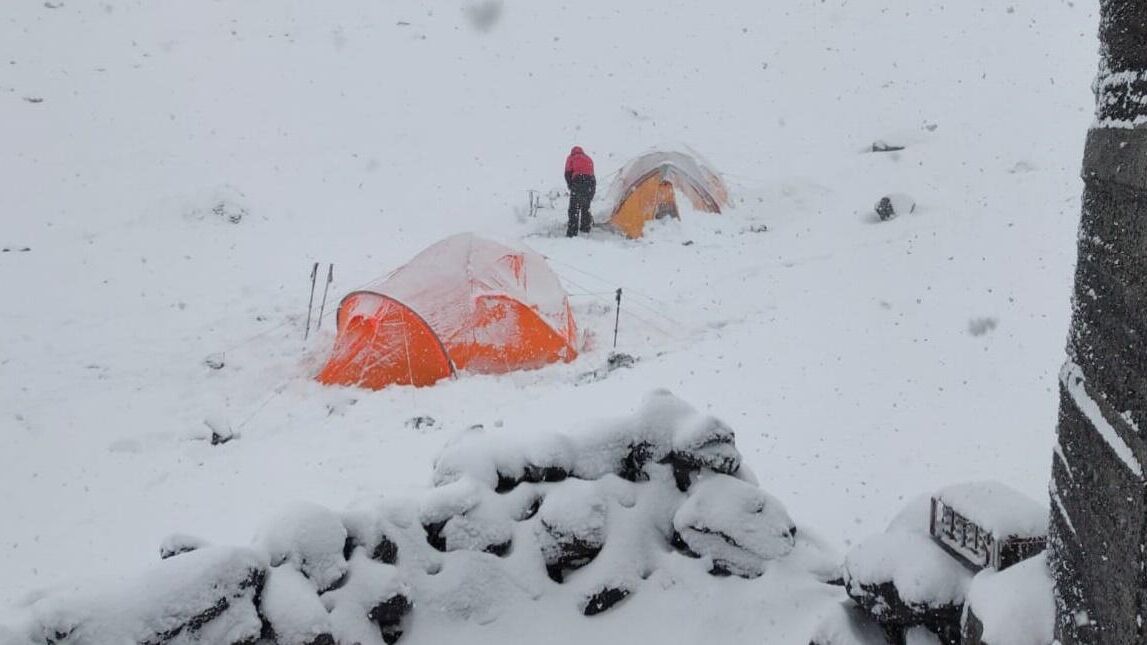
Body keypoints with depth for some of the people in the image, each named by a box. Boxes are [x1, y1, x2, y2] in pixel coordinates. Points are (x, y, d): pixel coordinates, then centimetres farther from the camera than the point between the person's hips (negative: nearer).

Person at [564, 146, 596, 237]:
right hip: (591, 183, 5)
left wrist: (570, 186, 20)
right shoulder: (589, 159, 29)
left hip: (578, 182, -5)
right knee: (585, 207, 23)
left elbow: (568, 174, 6)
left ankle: (572, 232, -13)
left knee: (574, 209, -5)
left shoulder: (571, 158, 16)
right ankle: (585, 227, 31)